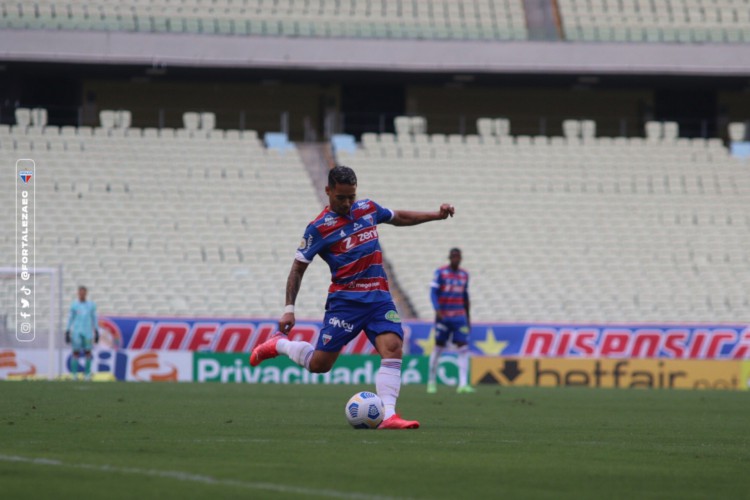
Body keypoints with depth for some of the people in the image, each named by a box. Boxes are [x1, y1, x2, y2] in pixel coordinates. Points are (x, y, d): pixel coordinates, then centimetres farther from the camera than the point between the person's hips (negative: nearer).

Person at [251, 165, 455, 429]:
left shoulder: (368, 208, 9)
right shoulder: (319, 228, -6)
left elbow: (399, 217, 29)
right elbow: (298, 268, -3)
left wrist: (436, 215, 20)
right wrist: (289, 309, -10)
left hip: (379, 298, 4)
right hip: (345, 300, -4)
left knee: (392, 348, -20)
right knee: (319, 364, -3)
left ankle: (388, 415, -24)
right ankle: (279, 344, 27)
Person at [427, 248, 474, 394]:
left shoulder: (464, 275, 13)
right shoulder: (440, 272, -1)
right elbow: (433, 292, -7)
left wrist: (468, 318, 20)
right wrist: (437, 309, -23)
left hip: (460, 317, 3)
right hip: (443, 316, -3)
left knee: (463, 348, -8)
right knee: (439, 347, 1)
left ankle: (463, 384, -12)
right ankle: (432, 381, 17)